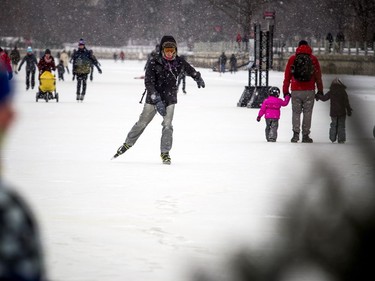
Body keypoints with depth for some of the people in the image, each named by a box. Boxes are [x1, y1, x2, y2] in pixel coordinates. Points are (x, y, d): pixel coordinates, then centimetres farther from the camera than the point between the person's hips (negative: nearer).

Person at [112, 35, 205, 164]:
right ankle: (128, 144, 25)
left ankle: (165, 152, 3)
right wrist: (157, 101, -30)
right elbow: (149, 83, -22)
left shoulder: (179, 62, -7)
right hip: (153, 98, -2)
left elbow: (190, 70, 16)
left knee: (168, 125, -8)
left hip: (169, 99, 2)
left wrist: (198, 78, 32)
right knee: (142, 123, 7)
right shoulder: (154, 63, -18)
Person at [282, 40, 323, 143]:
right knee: (307, 113, 6)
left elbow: (287, 76, 6)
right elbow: (318, 76, 5)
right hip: (309, 91, 0)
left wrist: (285, 91, 12)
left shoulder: (292, 59, 5)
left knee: (296, 112, 8)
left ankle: (296, 133, -6)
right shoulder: (313, 59, 3)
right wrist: (320, 91, 11)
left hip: (296, 91, 0)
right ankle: (305, 135, 3)